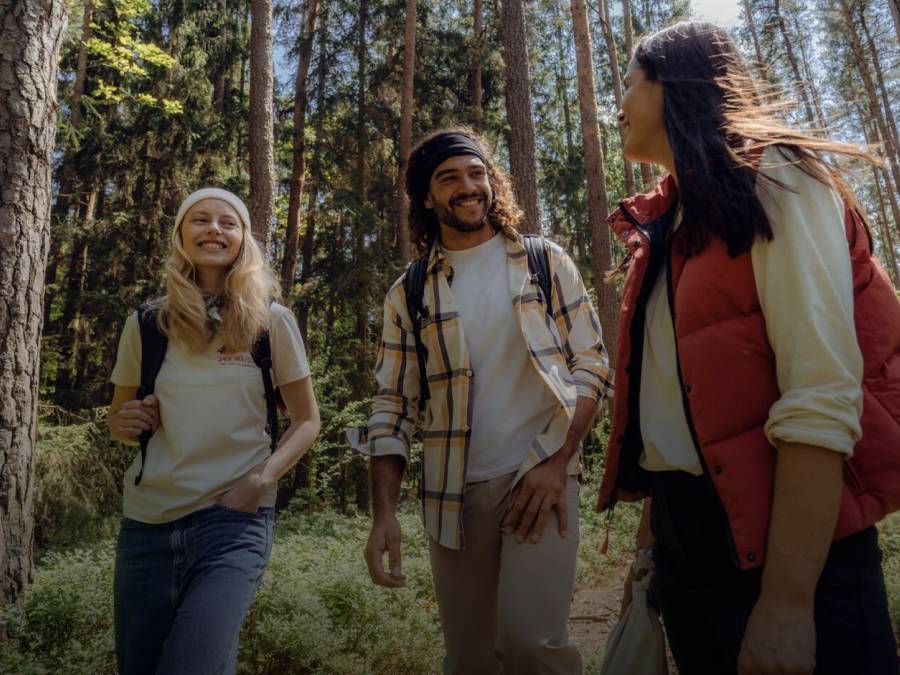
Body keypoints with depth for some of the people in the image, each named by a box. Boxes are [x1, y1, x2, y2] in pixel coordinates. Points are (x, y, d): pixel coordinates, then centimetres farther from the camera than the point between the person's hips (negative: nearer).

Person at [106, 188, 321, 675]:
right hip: (146, 520, 3)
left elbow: (306, 420, 3)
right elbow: (117, 416, 18)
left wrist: (264, 476, -13)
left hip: (234, 519, -3)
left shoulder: (272, 320, -1)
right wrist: (124, 422, -6)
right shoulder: (147, 323, 5)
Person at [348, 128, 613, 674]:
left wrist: (556, 462, -12)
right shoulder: (409, 294, 6)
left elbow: (592, 365, 0)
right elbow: (393, 406, 3)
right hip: (454, 491, 2)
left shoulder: (548, 264, 4)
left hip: (541, 473, -2)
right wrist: (384, 510, -7)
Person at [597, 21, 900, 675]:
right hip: (682, 530, 7)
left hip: (786, 540, -7)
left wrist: (786, 597, -23)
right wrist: (654, 528, 11)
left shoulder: (773, 179, -8)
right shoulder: (661, 224, 13)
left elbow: (823, 393, -19)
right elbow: (663, 391, 11)